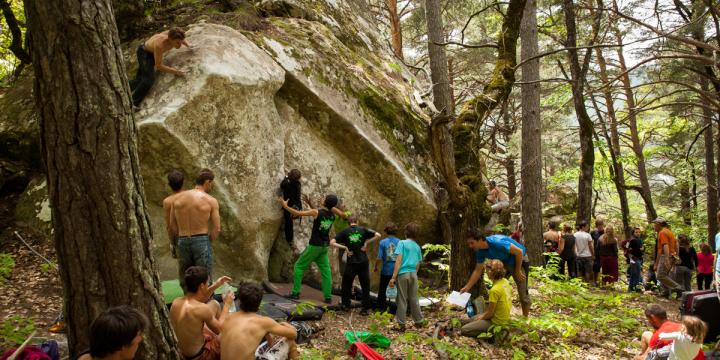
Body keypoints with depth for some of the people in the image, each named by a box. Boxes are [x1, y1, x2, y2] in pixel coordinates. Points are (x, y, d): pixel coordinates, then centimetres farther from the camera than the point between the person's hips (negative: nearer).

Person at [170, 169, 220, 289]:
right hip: (202, 241, -4)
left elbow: (172, 227, 6)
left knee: (185, 281, 16)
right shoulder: (211, 201, -6)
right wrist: (208, 242, 6)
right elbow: (217, 229, -8)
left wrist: (181, 238, 14)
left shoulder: (178, 198, 4)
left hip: (182, 242, 4)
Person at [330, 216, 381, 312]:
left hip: (351, 263, -1)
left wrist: (345, 247, -6)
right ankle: (366, 308, 11)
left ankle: (346, 305, 23)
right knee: (365, 286, 9)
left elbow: (332, 243, -8)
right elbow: (378, 235, -5)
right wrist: (366, 243, -2)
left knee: (346, 284, 17)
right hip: (363, 262, 1)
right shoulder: (363, 230, 1)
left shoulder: (345, 232, 0)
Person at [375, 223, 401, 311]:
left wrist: (376, 267, 4)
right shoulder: (400, 242, -4)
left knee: (382, 289, 15)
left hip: (386, 270, -1)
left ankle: (381, 307, 23)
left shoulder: (383, 242, -9)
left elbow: (379, 258, -12)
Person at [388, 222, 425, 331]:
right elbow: (418, 264, 14)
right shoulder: (417, 246, 12)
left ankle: (401, 324, 6)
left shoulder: (402, 243, -4)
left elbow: (399, 261, -12)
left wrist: (393, 277, -13)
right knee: (414, 299, 14)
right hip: (413, 274, 5)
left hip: (403, 274, -4)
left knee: (402, 299, 2)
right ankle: (419, 321, 22)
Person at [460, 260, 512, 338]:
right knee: (471, 320, 23)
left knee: (463, 330, -11)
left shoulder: (494, 290, -28)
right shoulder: (505, 282, -3)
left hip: (497, 322, -9)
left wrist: (481, 317, 1)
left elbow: (490, 313, -23)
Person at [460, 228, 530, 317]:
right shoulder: (480, 251, -14)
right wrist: (467, 288, -9)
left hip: (518, 260, -7)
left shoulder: (497, 242, -37)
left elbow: (519, 251, -29)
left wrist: (517, 271, -20)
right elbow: (477, 270, -4)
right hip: (504, 263, 7)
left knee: (522, 292, -2)